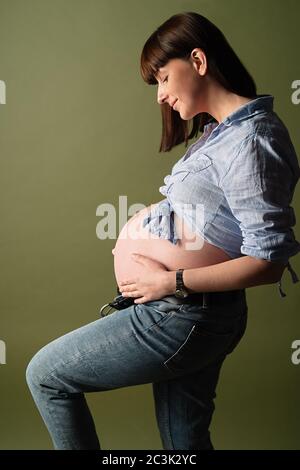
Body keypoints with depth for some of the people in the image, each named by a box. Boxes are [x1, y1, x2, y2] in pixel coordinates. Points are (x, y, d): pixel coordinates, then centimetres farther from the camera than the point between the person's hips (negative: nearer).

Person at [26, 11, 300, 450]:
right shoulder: (223, 130, 10)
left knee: (45, 374, 5)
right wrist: (144, 248, 1)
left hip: (183, 317, -9)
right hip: (199, 315, 9)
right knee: (186, 439, 22)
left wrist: (171, 282, -20)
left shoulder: (249, 142, -20)